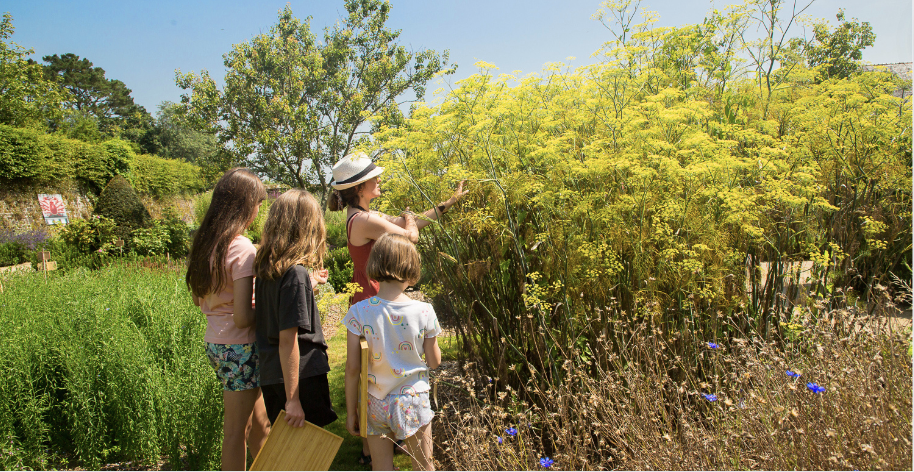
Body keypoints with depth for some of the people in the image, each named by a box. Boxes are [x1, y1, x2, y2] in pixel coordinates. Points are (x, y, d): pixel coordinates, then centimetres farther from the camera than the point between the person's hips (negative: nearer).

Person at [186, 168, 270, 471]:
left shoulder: (204, 243, 6)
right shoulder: (242, 249, -19)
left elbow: (198, 299, 16)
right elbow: (243, 318, -21)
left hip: (214, 342, 8)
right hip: (238, 346, -8)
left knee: (258, 420, 21)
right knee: (236, 429, 7)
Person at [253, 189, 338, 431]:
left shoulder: (264, 268, 4)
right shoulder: (296, 273, -19)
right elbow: (288, 339, -21)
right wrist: (293, 399, -19)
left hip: (270, 376, 8)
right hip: (302, 376, -8)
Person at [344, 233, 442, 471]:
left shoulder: (358, 312, -15)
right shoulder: (424, 312, -14)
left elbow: (352, 368, -10)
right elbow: (434, 362, -3)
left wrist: (351, 411, 1)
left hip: (376, 405, 1)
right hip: (414, 402, 0)